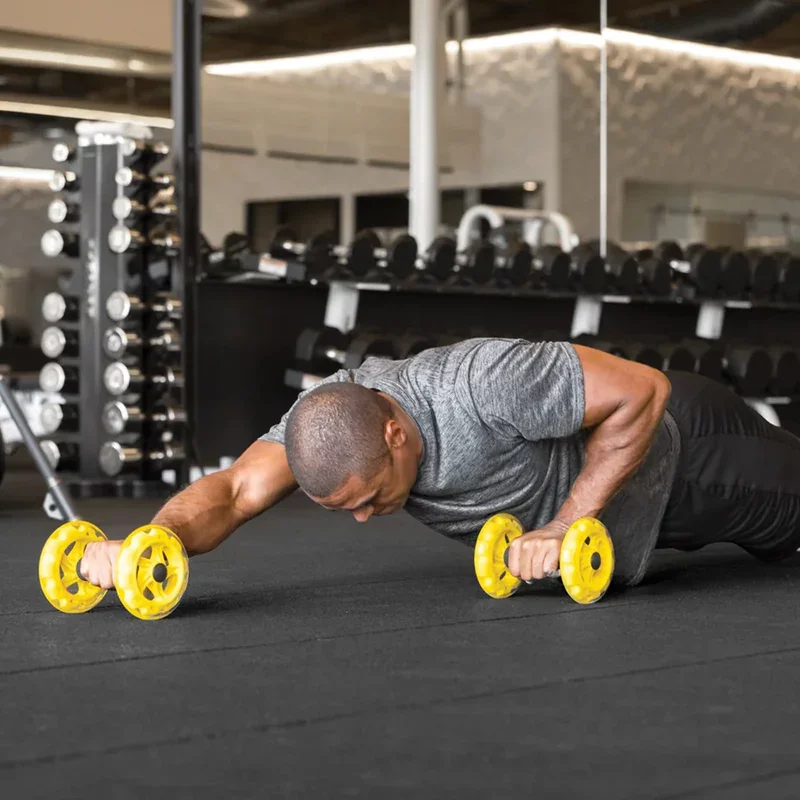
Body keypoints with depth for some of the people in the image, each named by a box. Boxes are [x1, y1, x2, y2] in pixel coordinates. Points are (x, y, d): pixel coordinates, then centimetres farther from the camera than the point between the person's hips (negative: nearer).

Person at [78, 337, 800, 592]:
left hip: (664, 434, -7)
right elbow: (233, 491, -34)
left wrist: (566, 528, -38)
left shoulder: (487, 385, -47)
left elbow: (641, 391, -40)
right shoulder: (329, 416, -26)